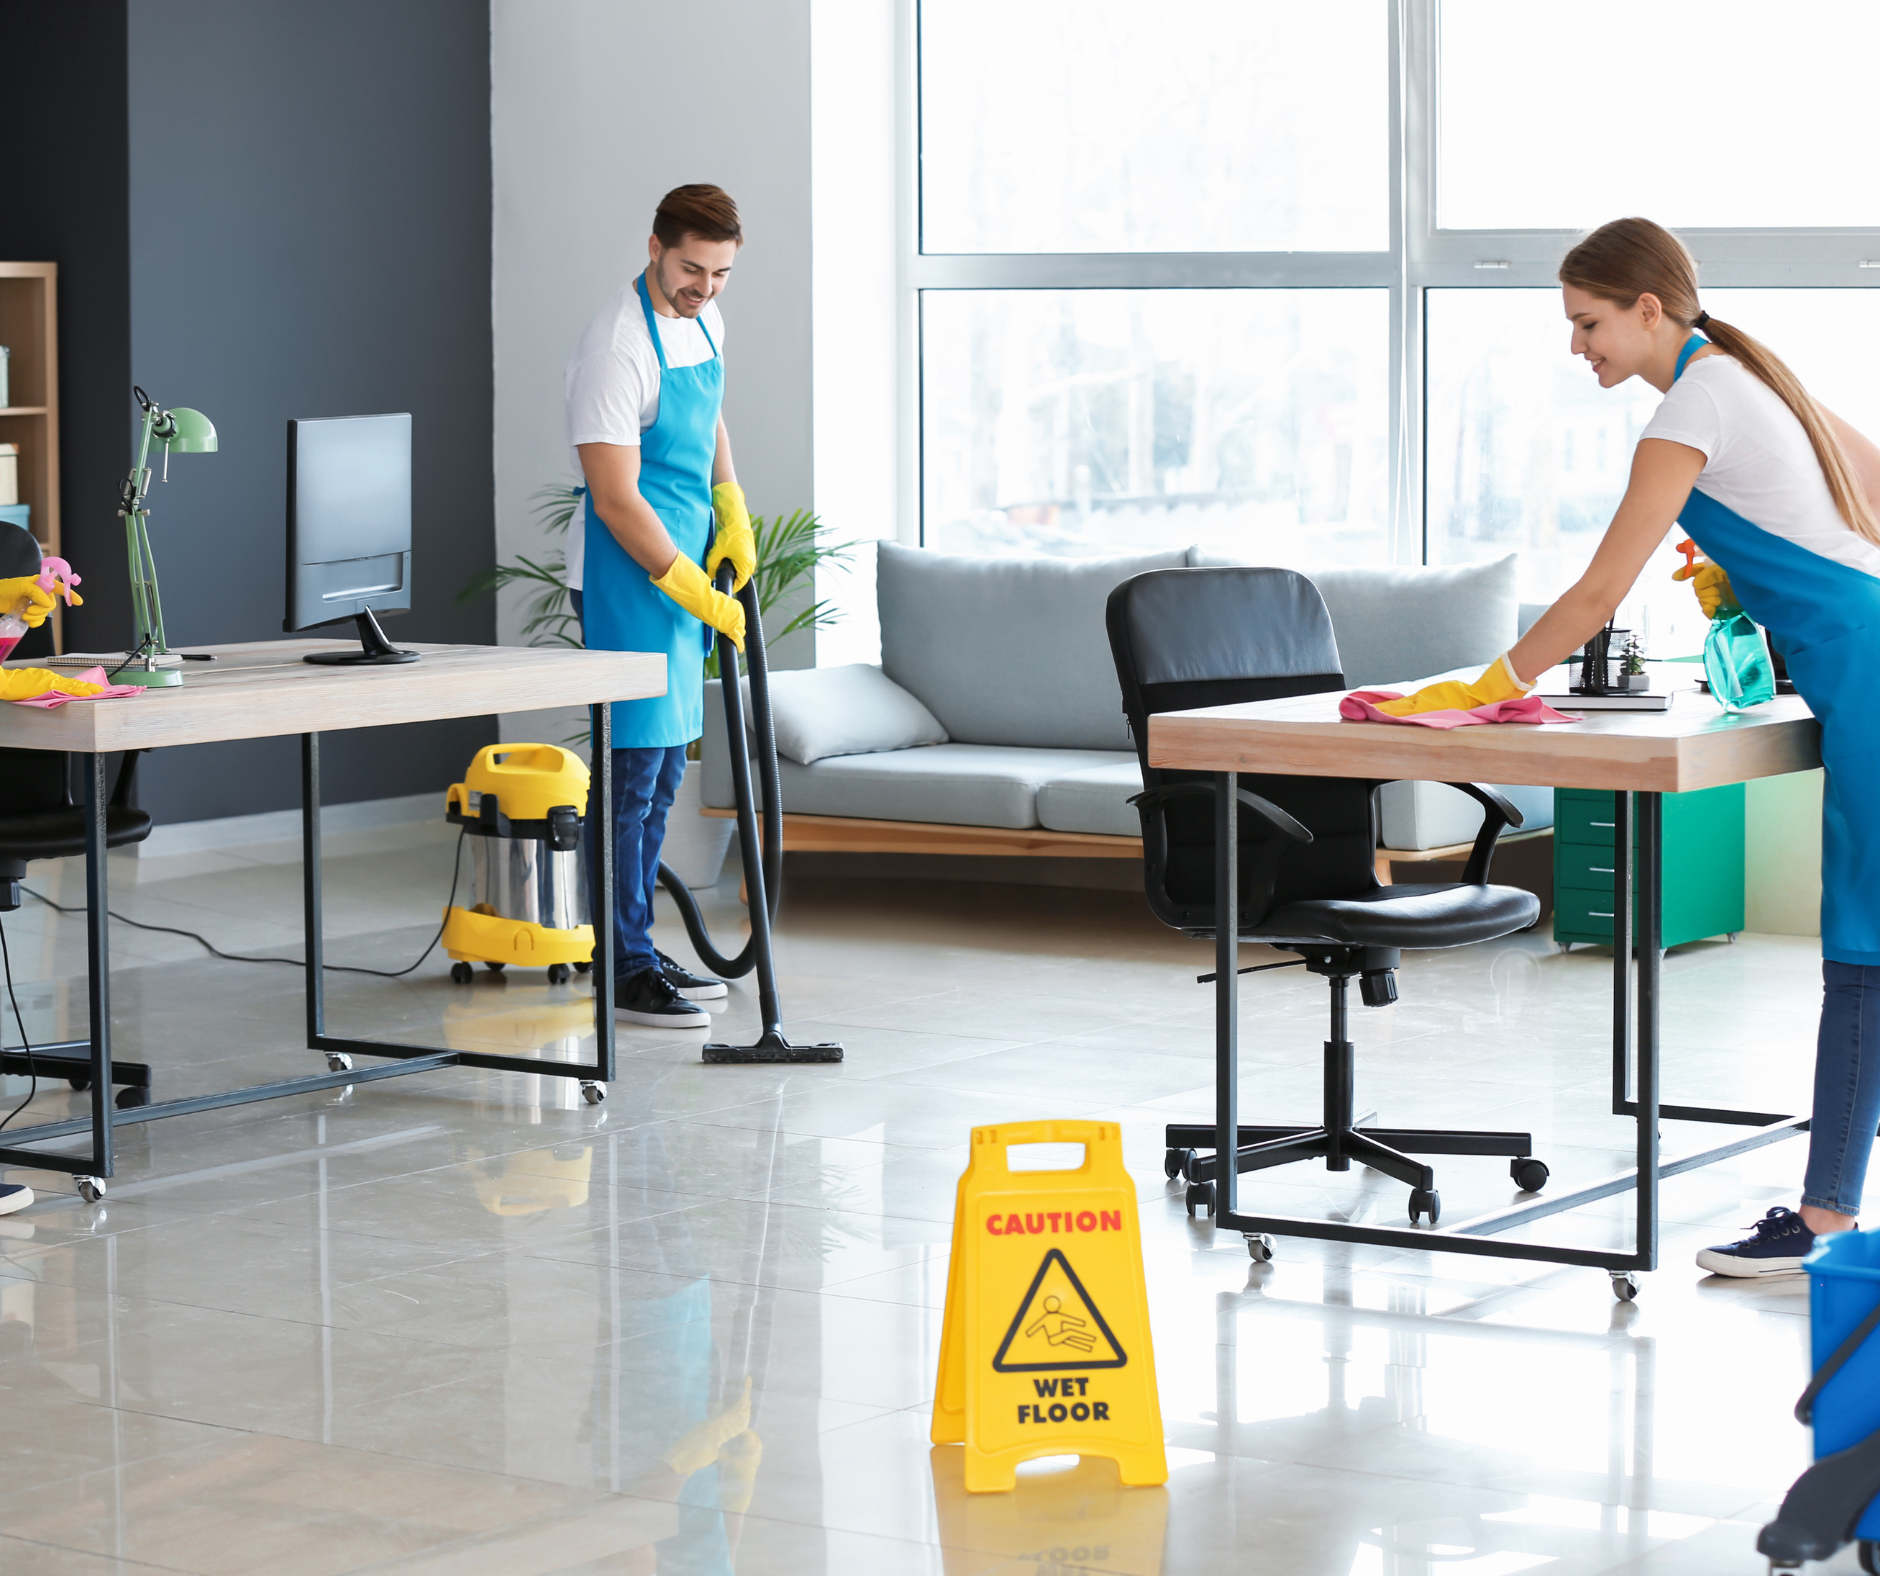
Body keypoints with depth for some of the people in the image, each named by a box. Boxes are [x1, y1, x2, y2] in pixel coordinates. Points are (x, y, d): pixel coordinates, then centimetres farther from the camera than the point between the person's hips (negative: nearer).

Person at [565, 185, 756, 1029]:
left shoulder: (701, 319, 7)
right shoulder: (616, 348, -21)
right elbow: (616, 499, -23)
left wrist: (732, 508, 10)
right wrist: (693, 592, -21)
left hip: (684, 569, 9)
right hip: (626, 577, -9)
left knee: (663, 768, 12)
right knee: (633, 765, -8)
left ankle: (639, 949, 20)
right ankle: (625, 970, -5)